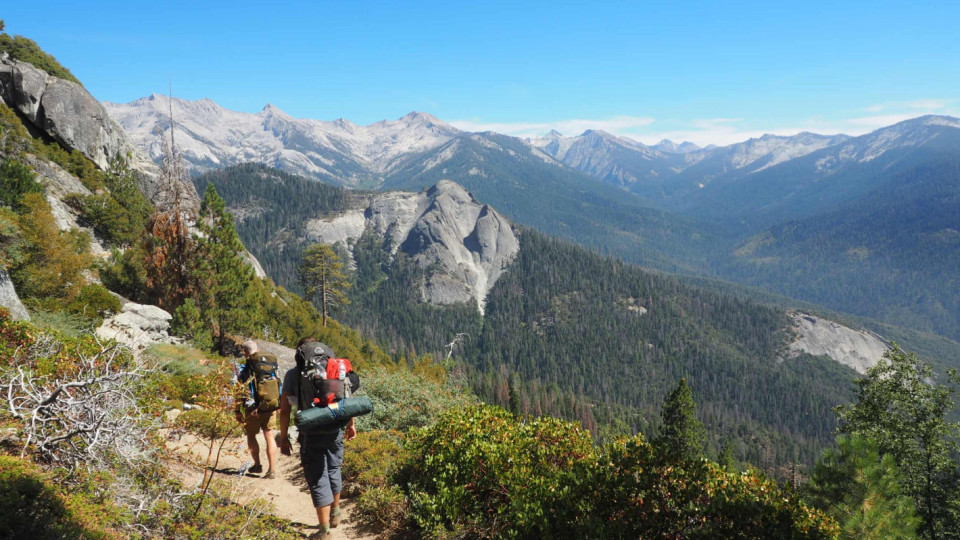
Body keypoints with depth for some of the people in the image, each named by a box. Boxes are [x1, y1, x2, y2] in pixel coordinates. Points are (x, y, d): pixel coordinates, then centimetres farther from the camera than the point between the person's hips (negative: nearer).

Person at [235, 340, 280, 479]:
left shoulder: (244, 370, -10)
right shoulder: (271, 365, 1)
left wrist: (238, 411, 0)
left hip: (254, 410, -3)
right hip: (270, 408, 3)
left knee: (251, 436, 18)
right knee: (269, 436, 7)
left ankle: (257, 465, 27)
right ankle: (272, 470, 4)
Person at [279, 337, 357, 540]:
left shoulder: (293, 375, 0)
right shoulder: (336, 368, 7)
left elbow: (285, 410, -2)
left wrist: (284, 437, 7)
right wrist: (351, 424, 21)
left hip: (311, 433, -3)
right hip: (336, 430, 4)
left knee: (317, 478, 4)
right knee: (333, 470, 23)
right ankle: (335, 514, 41)